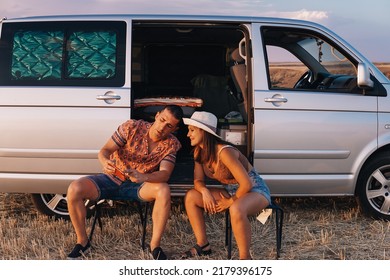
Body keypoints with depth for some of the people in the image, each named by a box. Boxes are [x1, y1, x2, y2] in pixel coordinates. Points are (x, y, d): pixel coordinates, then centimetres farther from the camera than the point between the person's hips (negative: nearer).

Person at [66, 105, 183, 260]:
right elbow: (105, 150, -16)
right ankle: (82, 242, -7)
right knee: (74, 189, -25)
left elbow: (165, 174, -23)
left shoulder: (172, 144, -9)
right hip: (112, 178, 0)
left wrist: (143, 177, -44)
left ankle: (155, 245, -19)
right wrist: (105, 162, -42)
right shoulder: (132, 127, -13)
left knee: (163, 190, -33)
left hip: (138, 186, 0)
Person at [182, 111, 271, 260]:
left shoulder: (224, 152, -28)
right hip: (231, 191, 9)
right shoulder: (199, 152, -2)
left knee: (236, 209, -41)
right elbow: (198, 181, 3)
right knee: (191, 196, -4)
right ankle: (203, 245, 3)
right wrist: (204, 191, -20)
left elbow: (247, 184, -30)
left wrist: (231, 202, -15)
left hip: (255, 190, -8)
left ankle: (245, 258, -23)